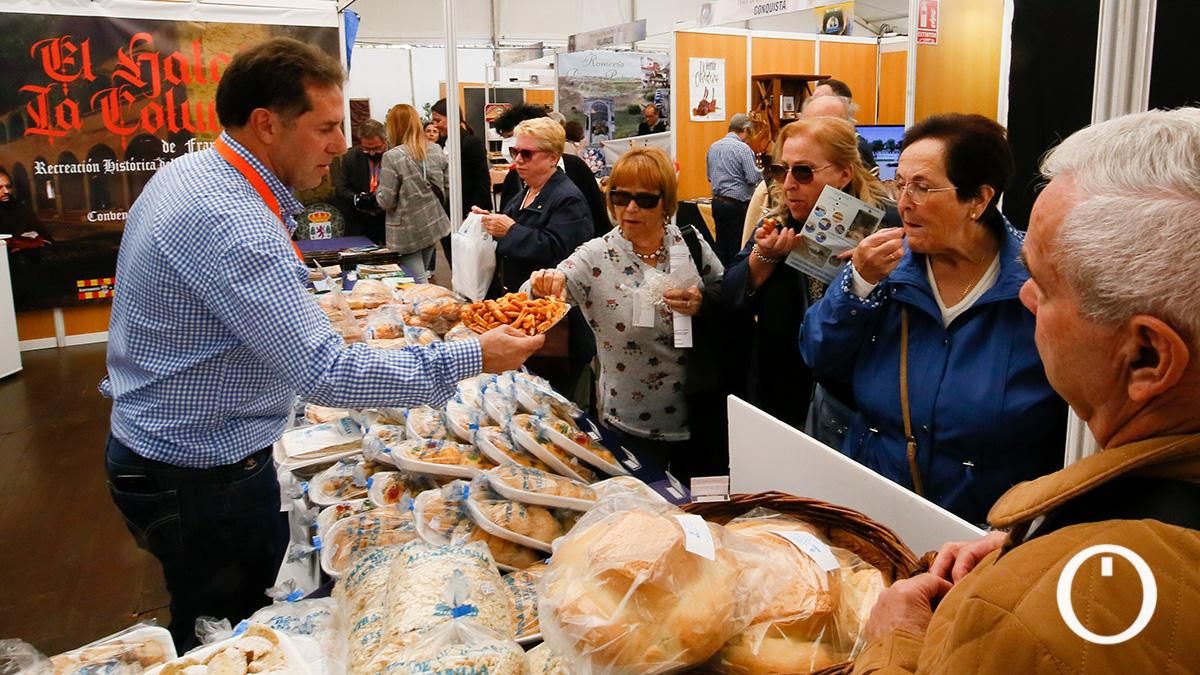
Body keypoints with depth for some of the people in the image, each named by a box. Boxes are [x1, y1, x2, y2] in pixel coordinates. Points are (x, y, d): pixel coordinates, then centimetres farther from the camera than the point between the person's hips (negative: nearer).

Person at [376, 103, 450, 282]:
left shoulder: (392, 157, -16)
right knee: (422, 277, 20)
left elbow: (386, 202, -15)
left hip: (408, 232, -6)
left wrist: (379, 194, 6)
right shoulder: (436, 150, 1)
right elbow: (447, 188, 6)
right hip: (433, 225, 6)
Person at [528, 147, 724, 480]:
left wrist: (703, 302, -17)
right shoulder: (595, 257, -10)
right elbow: (534, 306, -19)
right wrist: (541, 288, -41)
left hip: (699, 416, 3)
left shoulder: (691, 244, -3)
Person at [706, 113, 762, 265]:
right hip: (736, 204, -7)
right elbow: (753, 178, -15)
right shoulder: (743, 148, -13)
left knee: (721, 243, 13)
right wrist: (761, 172, 4)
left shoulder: (713, 147, 9)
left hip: (717, 201, 7)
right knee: (737, 246, 0)